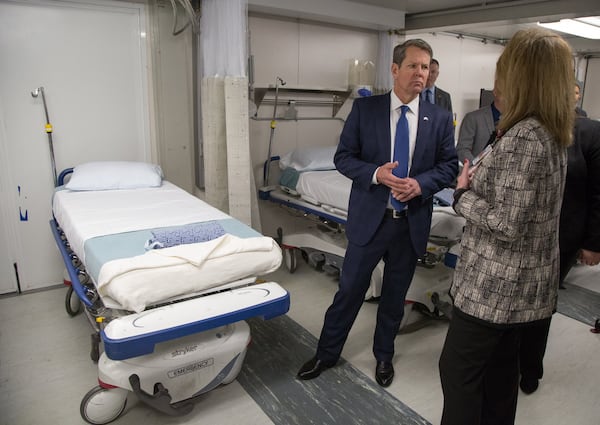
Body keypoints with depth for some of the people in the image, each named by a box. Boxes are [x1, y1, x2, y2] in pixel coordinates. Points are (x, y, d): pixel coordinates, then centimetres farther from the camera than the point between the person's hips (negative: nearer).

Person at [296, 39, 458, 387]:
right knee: (350, 289, 7)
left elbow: (449, 166, 5)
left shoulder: (440, 119, 2)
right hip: (369, 218, -2)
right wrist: (375, 173, -20)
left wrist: (420, 184, -14)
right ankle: (327, 354, 29)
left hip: (413, 221, 2)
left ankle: (384, 356, 38)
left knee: (395, 294, 16)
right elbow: (343, 157, -2)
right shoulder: (365, 109, -3)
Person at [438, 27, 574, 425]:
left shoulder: (524, 137, -23)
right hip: (527, 281, 9)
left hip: (497, 283, -9)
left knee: (458, 369, 5)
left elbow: (507, 223, -26)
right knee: (501, 366, 22)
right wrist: (480, 180, 6)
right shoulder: (554, 133, 7)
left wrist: (463, 192, -12)